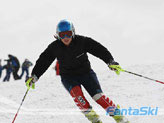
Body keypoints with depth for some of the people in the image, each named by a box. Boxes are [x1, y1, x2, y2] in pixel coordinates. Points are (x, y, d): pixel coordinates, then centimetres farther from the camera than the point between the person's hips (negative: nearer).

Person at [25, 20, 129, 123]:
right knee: (75, 91, -31)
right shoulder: (55, 47, -10)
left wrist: (111, 62, -29)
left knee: (98, 96, -18)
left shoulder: (82, 41, -16)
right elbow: (43, 62, -2)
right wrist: (34, 76, -7)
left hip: (85, 72, -1)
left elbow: (99, 49, -17)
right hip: (68, 77, 1)